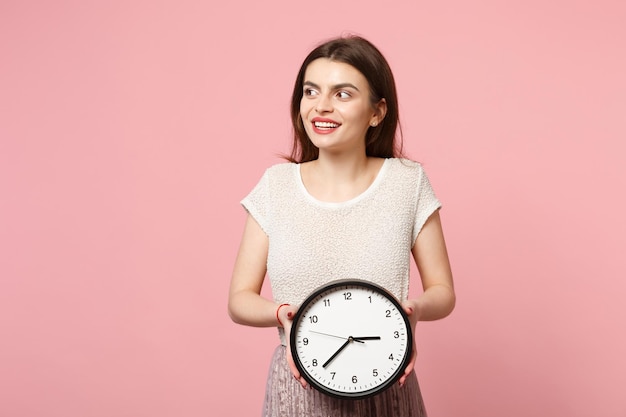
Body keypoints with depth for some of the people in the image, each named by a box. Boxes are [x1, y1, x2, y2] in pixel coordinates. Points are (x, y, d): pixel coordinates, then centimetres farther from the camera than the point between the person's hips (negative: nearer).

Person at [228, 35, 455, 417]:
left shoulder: (408, 182, -6)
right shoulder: (276, 185, -4)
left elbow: (443, 292, 1)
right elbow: (240, 299, 0)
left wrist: (415, 309, -20)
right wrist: (283, 313, -20)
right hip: (297, 386, 1)